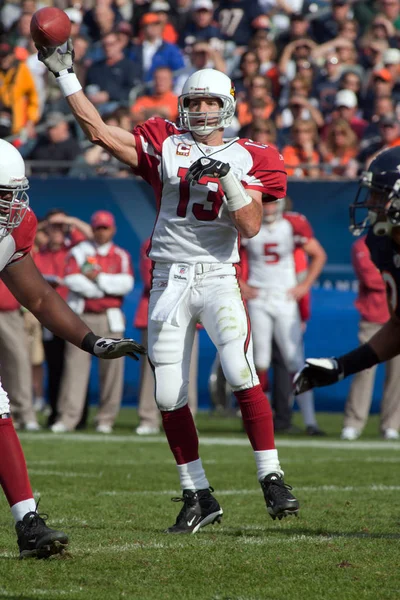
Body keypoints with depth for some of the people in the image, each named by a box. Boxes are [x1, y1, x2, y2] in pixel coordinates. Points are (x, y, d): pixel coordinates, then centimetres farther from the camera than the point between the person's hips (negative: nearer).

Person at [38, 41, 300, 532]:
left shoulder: (245, 160, 5)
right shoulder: (165, 147, 9)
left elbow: (250, 227, -3)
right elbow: (99, 132, 5)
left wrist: (226, 178, -15)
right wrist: (65, 75, 2)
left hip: (218, 276, -2)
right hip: (169, 279, 2)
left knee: (242, 376, -20)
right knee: (169, 397, 1)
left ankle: (271, 479, -12)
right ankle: (198, 497, 12)